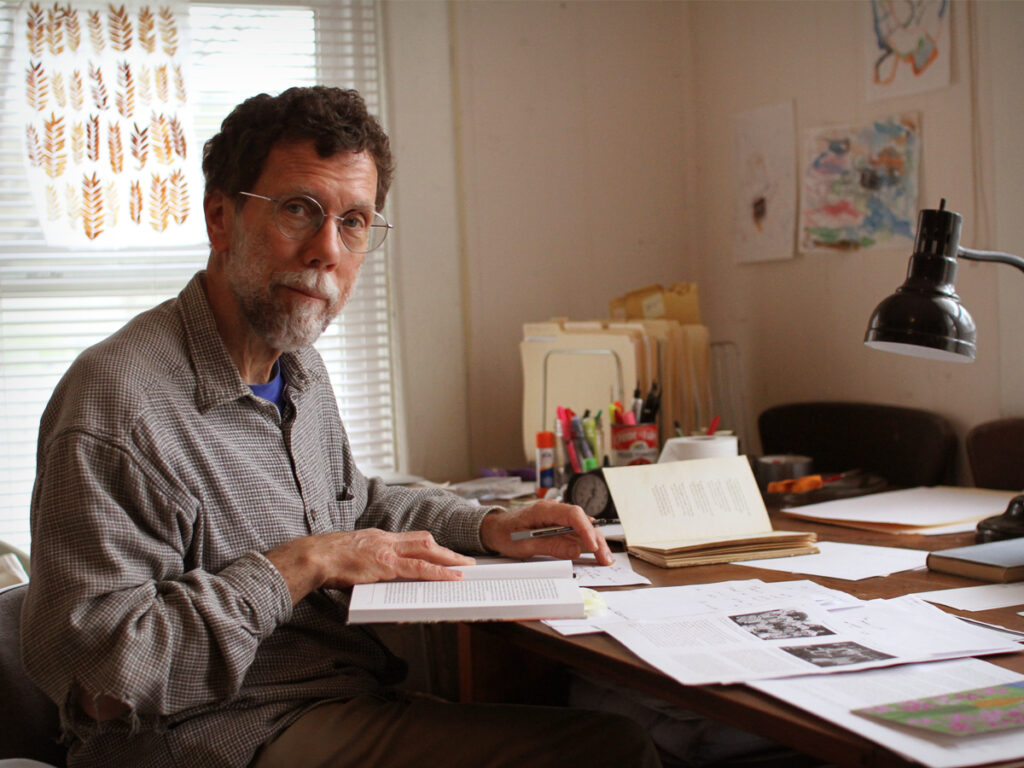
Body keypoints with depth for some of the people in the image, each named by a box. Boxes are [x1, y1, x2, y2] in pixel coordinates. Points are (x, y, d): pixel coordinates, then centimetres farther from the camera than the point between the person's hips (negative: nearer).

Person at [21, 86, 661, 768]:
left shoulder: (300, 367, 11)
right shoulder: (118, 398, -20)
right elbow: (84, 662, -24)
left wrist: (490, 526, 10)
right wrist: (300, 567, -21)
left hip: (351, 702, 9)